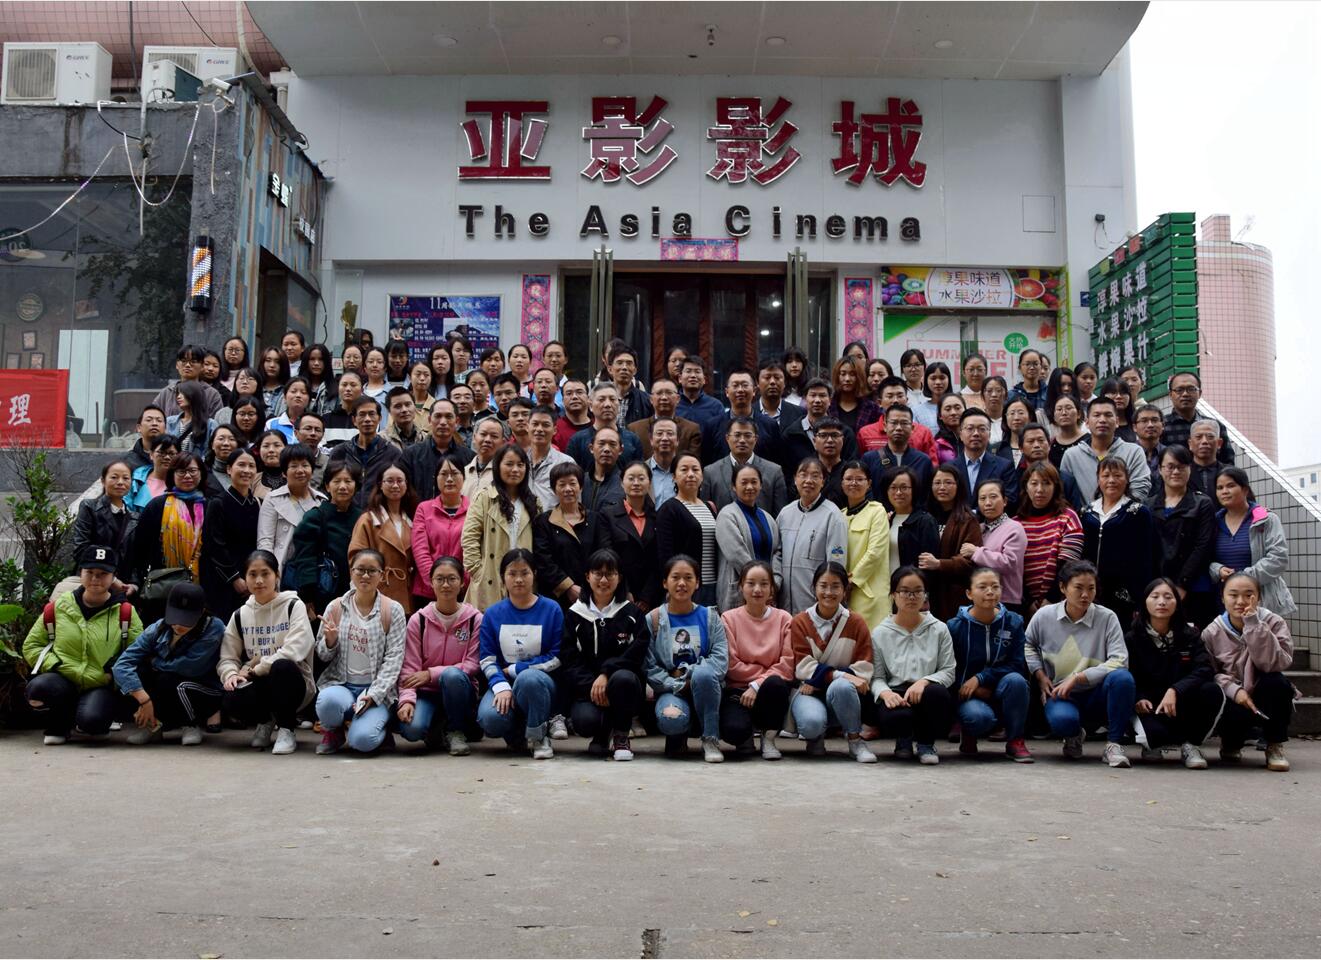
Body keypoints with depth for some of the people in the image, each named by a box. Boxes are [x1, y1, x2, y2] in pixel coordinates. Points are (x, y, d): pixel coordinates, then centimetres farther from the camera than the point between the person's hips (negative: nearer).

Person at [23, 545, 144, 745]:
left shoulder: (125, 612, 1)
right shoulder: (58, 607, 6)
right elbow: (31, 646, 11)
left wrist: (113, 675, -14)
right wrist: (56, 665, -6)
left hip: (104, 686, -2)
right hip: (63, 682, 2)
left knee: (91, 719, -34)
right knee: (39, 687, -34)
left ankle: (92, 727, 9)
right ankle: (59, 726, 2)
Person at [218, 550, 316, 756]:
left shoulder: (293, 606, -5)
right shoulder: (240, 614, 9)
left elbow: (293, 650, -18)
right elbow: (227, 657, 7)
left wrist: (255, 669, -13)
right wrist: (231, 674, -16)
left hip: (290, 683, -3)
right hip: (260, 686, 3)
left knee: (282, 667, -38)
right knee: (231, 702, -29)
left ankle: (286, 730, -13)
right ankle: (265, 721, 8)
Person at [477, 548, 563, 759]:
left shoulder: (552, 610, -1)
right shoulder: (493, 614, 5)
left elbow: (556, 658, -5)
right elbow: (487, 659, -1)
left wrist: (515, 669, -10)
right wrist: (501, 686, -20)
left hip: (540, 682, -2)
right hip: (503, 683, 2)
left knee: (528, 678, -38)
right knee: (490, 718, -31)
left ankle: (538, 737, -11)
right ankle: (516, 733, 8)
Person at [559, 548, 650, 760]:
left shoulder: (632, 613, 7)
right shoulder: (575, 615, 8)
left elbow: (636, 653, -6)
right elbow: (569, 659, 0)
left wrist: (606, 674, -20)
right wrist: (591, 686, -16)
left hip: (624, 683, 0)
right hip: (586, 688, 0)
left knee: (623, 678, -36)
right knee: (584, 720, -32)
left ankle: (621, 735, -7)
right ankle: (602, 735, 9)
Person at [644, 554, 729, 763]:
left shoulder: (709, 617, 7)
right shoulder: (653, 620, 3)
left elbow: (721, 659, -6)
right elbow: (650, 668, -5)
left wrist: (688, 673, -17)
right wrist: (678, 685, -17)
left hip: (704, 690, 1)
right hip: (671, 691, -1)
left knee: (703, 673, -36)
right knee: (671, 718, -37)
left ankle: (710, 739, -17)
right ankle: (678, 737, 3)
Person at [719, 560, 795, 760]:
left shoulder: (784, 618, 3)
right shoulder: (729, 618, 1)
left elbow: (787, 665, -6)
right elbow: (731, 666, -6)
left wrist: (757, 685, -17)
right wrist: (766, 672, -10)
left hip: (770, 692, 1)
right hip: (737, 691, -1)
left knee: (776, 684, -36)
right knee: (733, 730, -32)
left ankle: (769, 739, -8)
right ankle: (746, 737, 8)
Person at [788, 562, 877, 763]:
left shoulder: (857, 623, 0)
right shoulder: (800, 623, 0)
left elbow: (863, 669, -6)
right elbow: (803, 668, -7)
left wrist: (819, 678, -16)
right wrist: (840, 674, -23)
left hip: (844, 693, 1)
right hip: (809, 691, 0)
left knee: (841, 686, -36)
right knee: (811, 722, -34)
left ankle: (855, 740, -12)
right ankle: (815, 737, 5)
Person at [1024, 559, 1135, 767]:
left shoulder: (1107, 618, -7)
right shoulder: (1044, 616, -2)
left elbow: (1119, 661, -16)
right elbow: (1028, 645, 17)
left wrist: (1076, 678, -20)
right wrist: (1040, 675, 1)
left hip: (1095, 695, 0)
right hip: (1059, 695, 0)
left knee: (1122, 677, -34)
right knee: (1062, 720, -37)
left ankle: (1114, 744, -13)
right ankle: (1074, 736, 7)